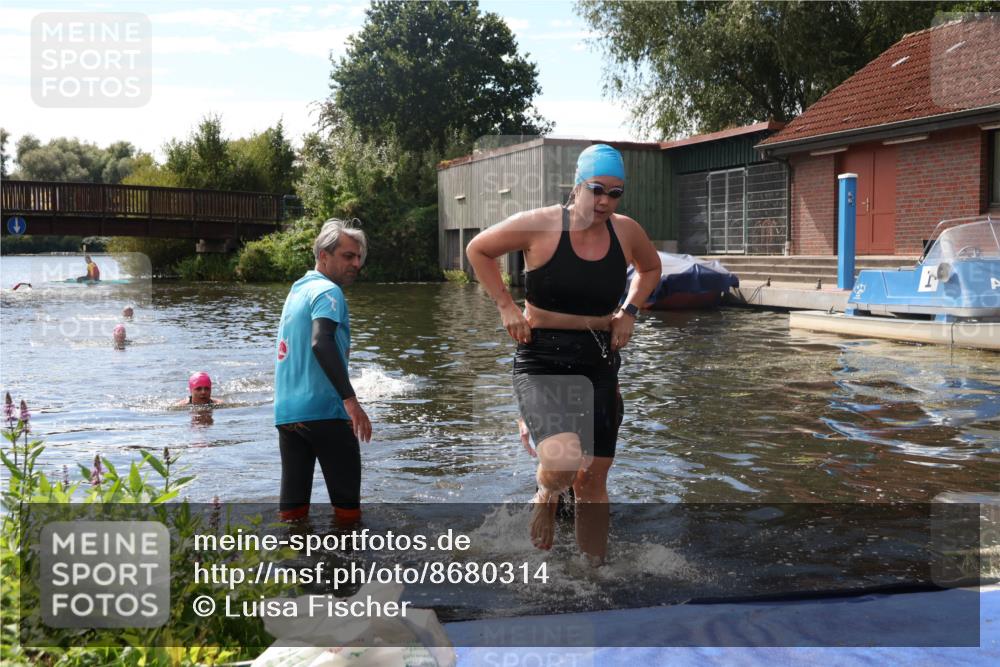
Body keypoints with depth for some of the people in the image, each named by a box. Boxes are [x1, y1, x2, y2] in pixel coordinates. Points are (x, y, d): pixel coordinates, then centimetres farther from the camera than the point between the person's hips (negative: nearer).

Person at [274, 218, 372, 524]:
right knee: (347, 502, 2)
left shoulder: (297, 289, 18)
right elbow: (320, 342, -26)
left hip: (286, 412, 8)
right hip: (323, 411, -8)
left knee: (292, 503, 8)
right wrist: (351, 400, -29)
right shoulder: (327, 291, -9)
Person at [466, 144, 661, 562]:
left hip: (599, 365, 4)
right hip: (541, 361, -4)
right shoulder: (540, 225, -10)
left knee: (593, 481, 10)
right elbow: (478, 249, 5)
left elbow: (650, 268, 24)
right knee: (565, 459, -28)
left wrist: (629, 311, 9)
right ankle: (546, 495, 10)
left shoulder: (626, 232, 2)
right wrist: (506, 306, -3)